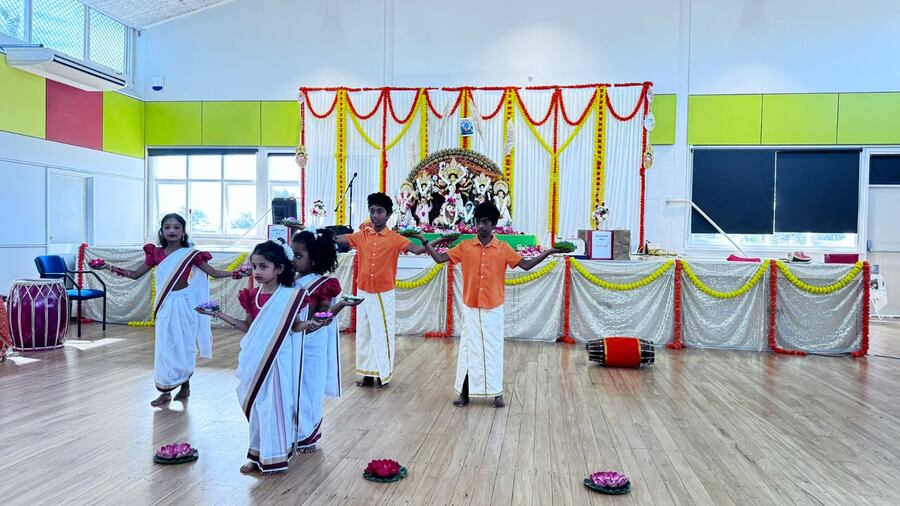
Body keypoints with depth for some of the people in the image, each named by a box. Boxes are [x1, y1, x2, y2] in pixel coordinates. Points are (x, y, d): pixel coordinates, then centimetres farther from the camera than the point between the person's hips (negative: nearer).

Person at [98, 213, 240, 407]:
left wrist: (235, 273, -16)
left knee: (184, 345, 5)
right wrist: (111, 268, -2)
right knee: (164, 347, 5)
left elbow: (213, 273, -3)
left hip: (184, 304, -2)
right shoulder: (156, 253, 3)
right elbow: (136, 274, 10)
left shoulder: (190, 254, -4)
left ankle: (185, 385, 22)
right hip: (165, 305, 3)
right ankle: (165, 390, 15)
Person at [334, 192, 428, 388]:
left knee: (382, 333, 3)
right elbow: (337, 239, -5)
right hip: (363, 293, 4)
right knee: (364, 333, 10)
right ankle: (368, 373, 21)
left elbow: (416, 249, -20)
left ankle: (384, 374, 15)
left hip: (383, 294, -4)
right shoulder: (361, 236, 2)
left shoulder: (395, 238, -8)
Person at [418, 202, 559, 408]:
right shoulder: (465, 246, 0)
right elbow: (439, 258, 0)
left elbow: (526, 265, 0)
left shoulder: (503, 248, -2)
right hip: (471, 308, 1)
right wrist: (425, 241, -9)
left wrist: (548, 252, -7)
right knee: (469, 348, 6)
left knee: (493, 349, 7)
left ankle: (497, 393, 17)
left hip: (494, 309, 0)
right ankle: (465, 392, 14)